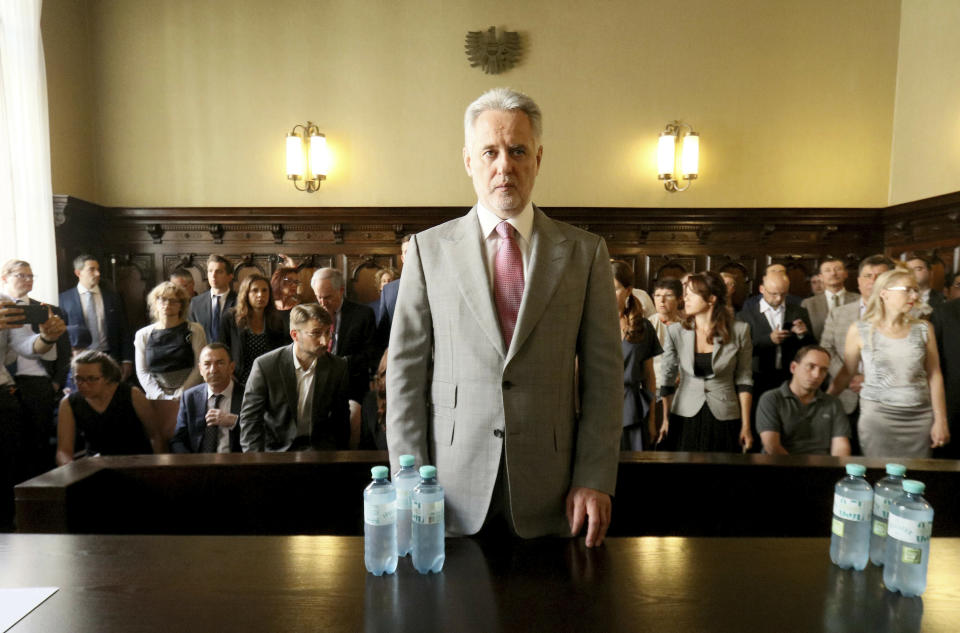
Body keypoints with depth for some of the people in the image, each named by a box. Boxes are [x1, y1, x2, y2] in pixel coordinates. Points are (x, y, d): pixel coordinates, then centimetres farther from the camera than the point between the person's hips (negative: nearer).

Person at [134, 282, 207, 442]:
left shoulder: (194, 330, 5)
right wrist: (161, 396, -5)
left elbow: (200, 367, -1)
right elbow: (142, 372, 8)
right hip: (156, 401, 2)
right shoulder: (143, 334, 12)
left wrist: (179, 394, -7)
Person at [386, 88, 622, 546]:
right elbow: (406, 371, -1)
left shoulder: (585, 252, 2)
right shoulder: (429, 249, 1)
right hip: (454, 492, 0)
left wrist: (595, 481, -5)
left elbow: (603, 372, 0)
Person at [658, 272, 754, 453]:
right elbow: (668, 379, 3)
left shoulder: (739, 331, -4)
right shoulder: (675, 331, -2)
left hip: (725, 418, 0)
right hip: (684, 419, 1)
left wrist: (746, 426, 0)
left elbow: (744, 380, 1)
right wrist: (665, 420, -1)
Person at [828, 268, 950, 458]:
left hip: (920, 415, 2)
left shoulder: (923, 329, 4)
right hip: (877, 414, -2)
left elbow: (934, 376, 5)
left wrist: (941, 421, 2)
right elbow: (846, 373, 4)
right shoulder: (860, 331, -3)